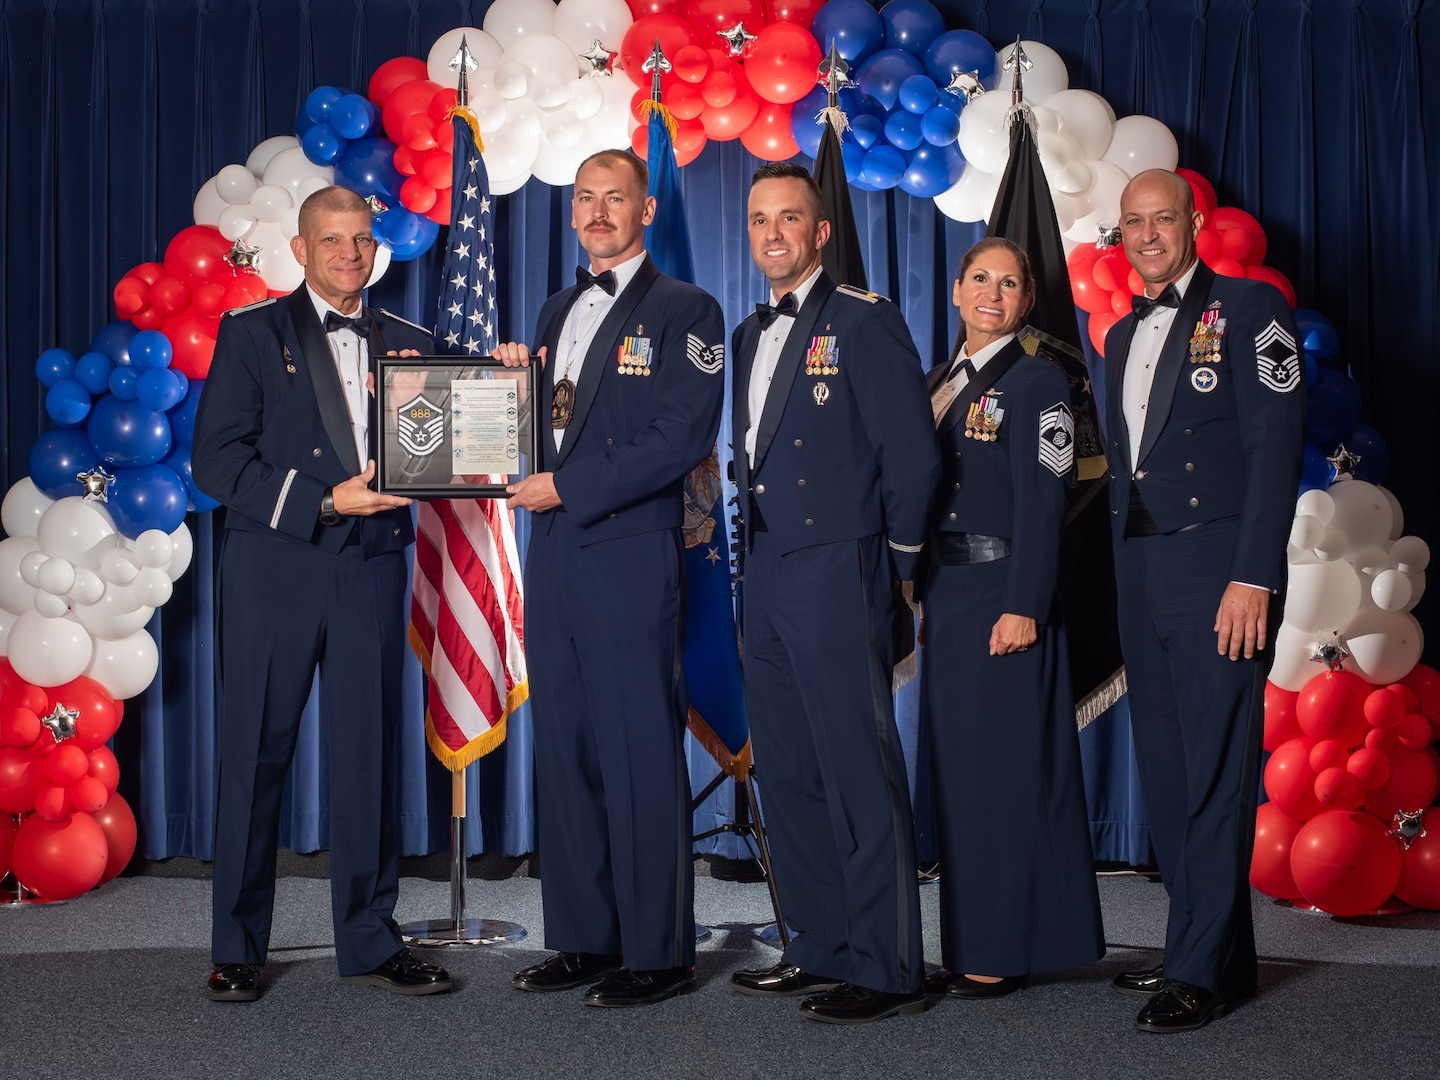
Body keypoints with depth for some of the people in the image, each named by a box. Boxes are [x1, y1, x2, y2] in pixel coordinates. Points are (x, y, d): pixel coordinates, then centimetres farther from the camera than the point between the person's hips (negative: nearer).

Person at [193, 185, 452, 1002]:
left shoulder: (409, 345, 14)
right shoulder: (252, 334, 4)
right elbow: (217, 459, -5)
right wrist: (325, 500, -15)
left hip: (372, 567, 3)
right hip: (274, 564, -3)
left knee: (372, 753, 5)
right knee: (257, 755, 3)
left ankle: (370, 941, 15)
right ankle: (237, 949, 14)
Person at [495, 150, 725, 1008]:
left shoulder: (684, 311, -3)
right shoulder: (559, 311, 20)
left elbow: (682, 439, -13)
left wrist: (566, 485, -14)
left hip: (632, 558, -7)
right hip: (556, 553, 7)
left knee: (642, 754, -4)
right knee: (565, 752, 9)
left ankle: (657, 951, 4)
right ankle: (584, 939, 19)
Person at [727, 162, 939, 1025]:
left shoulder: (864, 322, -7)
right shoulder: (751, 335, 17)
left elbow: (912, 452, -10)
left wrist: (894, 562, -5)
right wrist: (751, 548, 12)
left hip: (837, 576, -8)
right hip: (767, 580, 8)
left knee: (860, 770, -5)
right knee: (788, 774, 12)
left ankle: (886, 969, 1)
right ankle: (821, 949, 22)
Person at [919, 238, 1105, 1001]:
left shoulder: (1037, 382, -5)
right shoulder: (938, 383, 15)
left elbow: (1041, 504, -12)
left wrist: (1023, 607, -18)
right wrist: (921, 590, 9)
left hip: (1002, 592, -7)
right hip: (945, 593, 7)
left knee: (1004, 766, -3)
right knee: (956, 767, 11)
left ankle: (1006, 951, 5)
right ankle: (968, 946, 20)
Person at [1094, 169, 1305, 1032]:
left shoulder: (1249, 308, -2)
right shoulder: (1123, 337, 20)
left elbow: (1276, 446, -10)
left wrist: (1253, 576, -18)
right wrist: (1127, 579, 13)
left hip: (1220, 568, -7)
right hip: (1142, 572, 8)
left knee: (1215, 772, -7)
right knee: (1167, 773, 9)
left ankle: (1203, 970, -2)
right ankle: (1215, 951, 19)